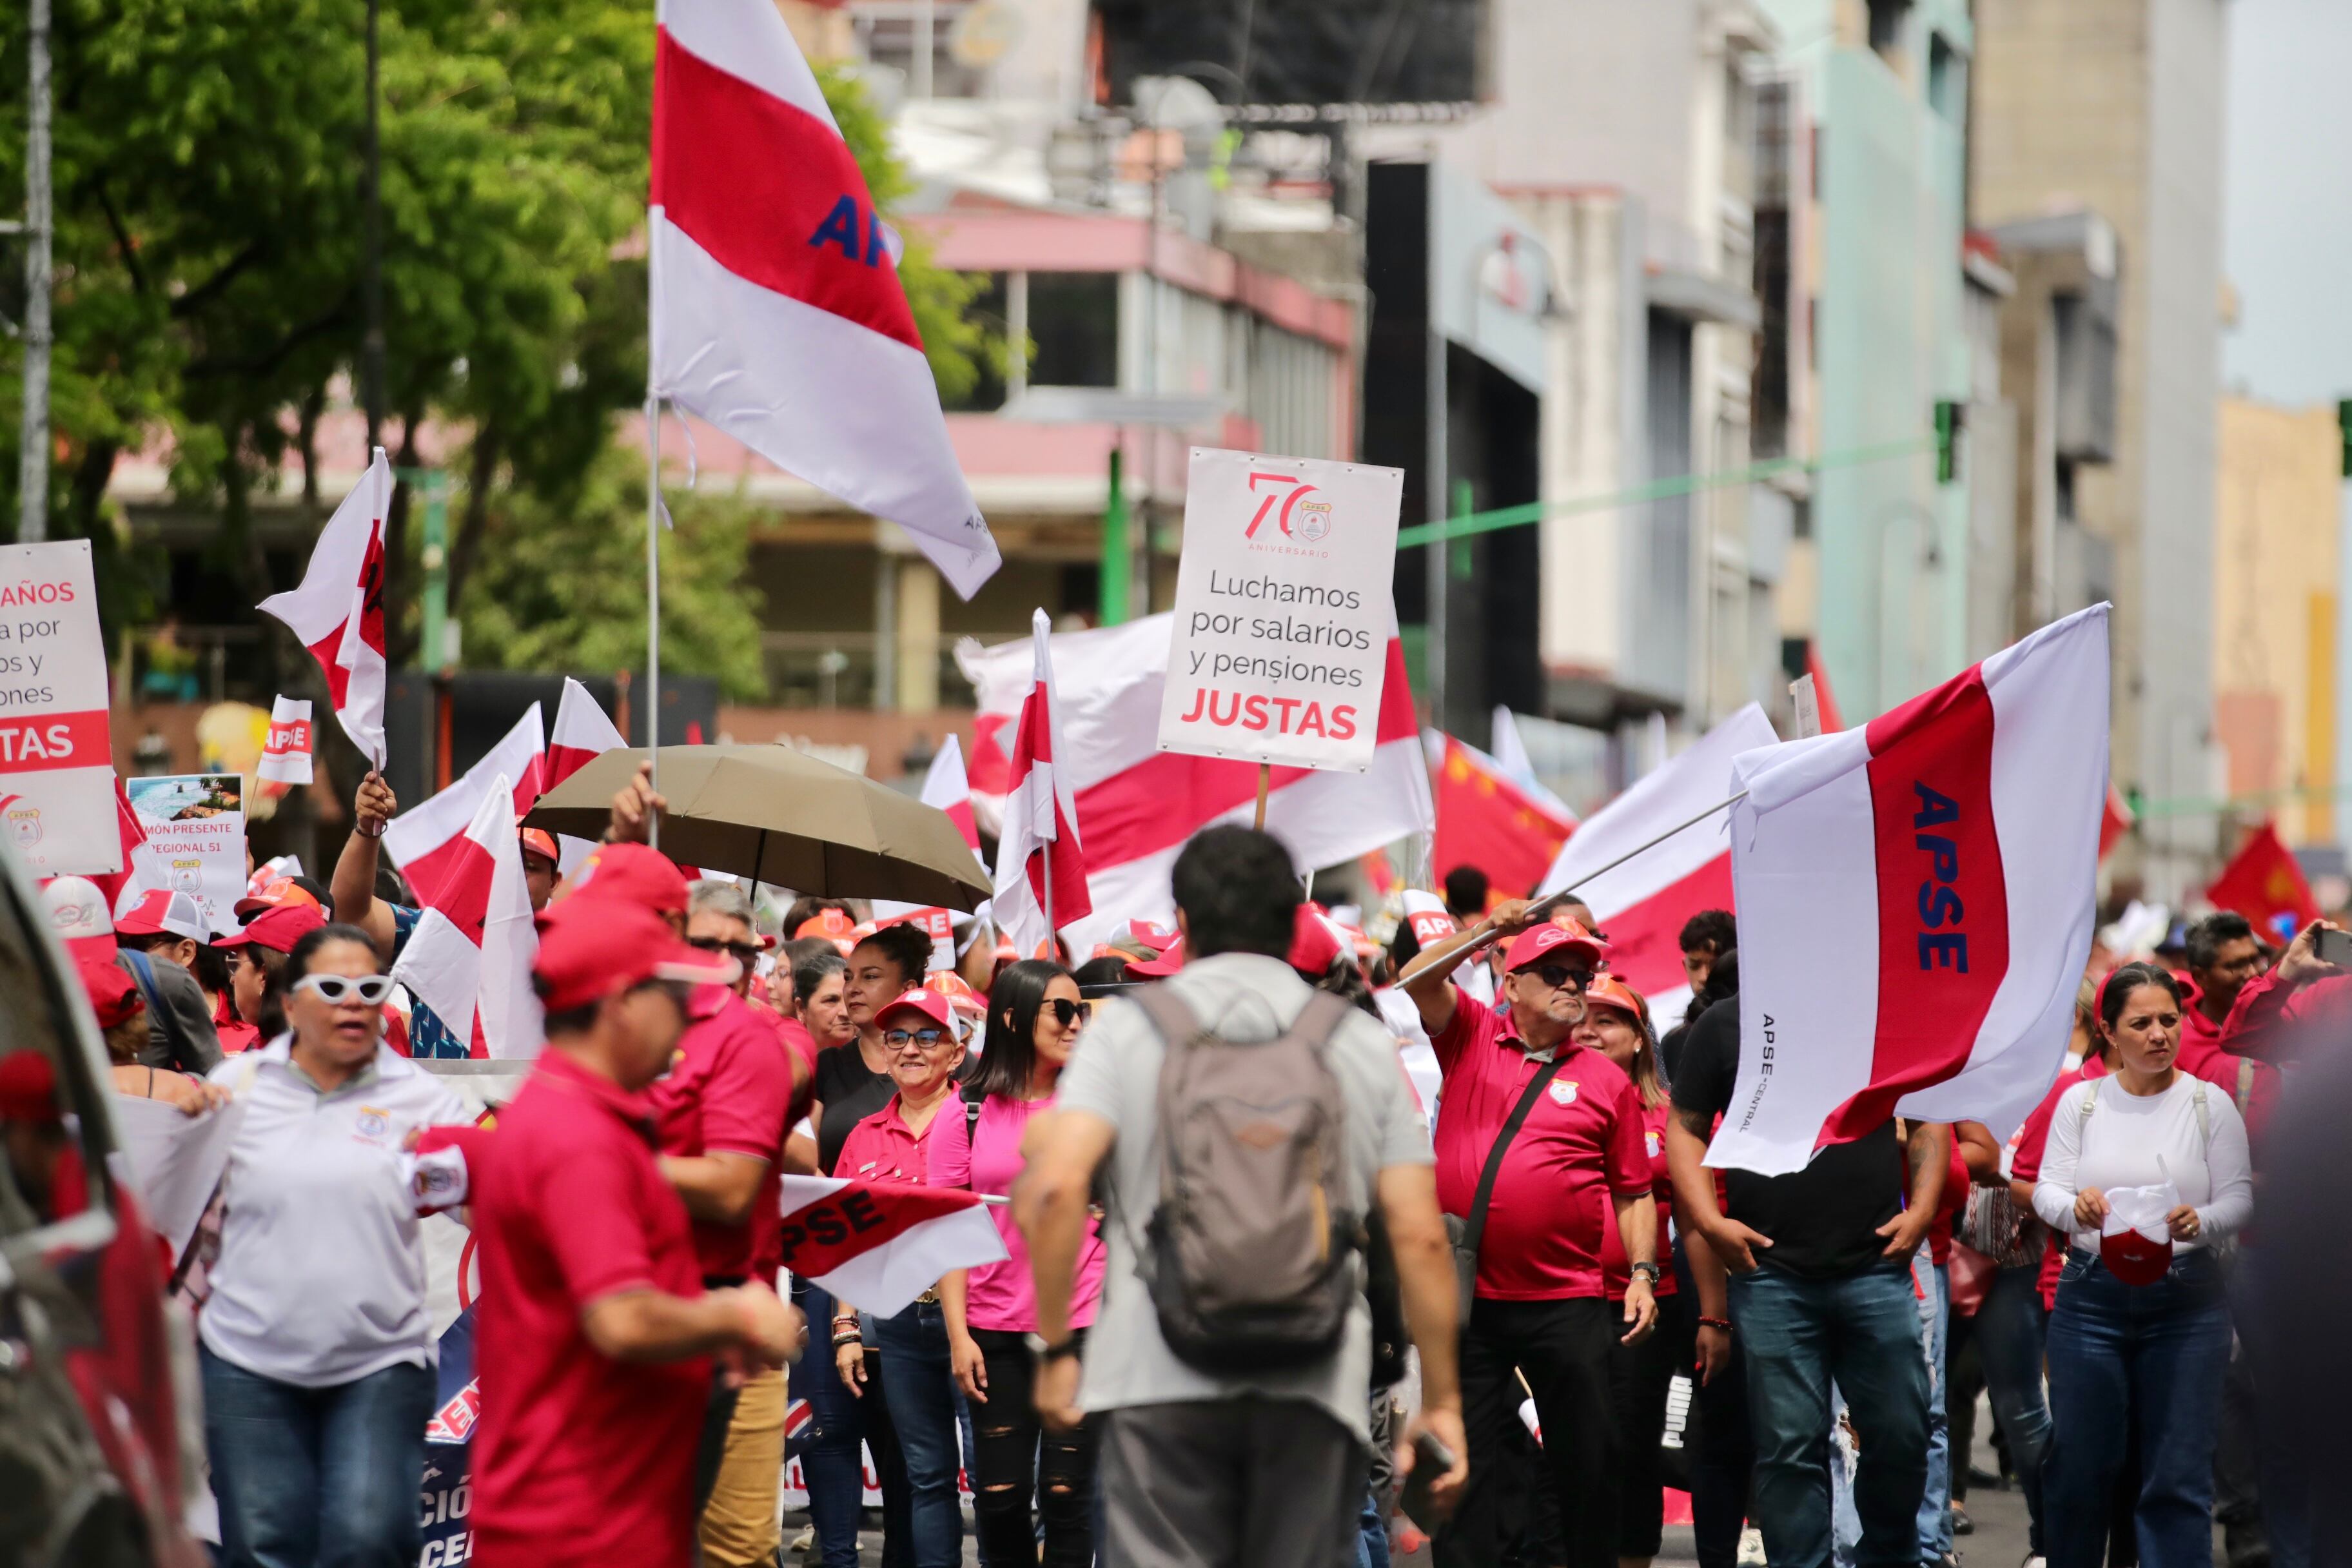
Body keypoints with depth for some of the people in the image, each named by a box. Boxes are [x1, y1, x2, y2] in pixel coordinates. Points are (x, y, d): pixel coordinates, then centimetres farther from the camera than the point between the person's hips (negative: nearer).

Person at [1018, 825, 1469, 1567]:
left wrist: (1053, 1347, 0)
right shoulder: (1363, 1042, 11)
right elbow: (1420, 1236, 4)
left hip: (1160, 1380, -1)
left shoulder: (1128, 1028, 5)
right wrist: (1442, 1401, 9)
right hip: (1316, 1387, 2)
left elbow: (1056, 1187, -9)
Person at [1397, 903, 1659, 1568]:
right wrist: (1485, 932, -19)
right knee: (1466, 1462, 3)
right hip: (1468, 1300, 0)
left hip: (1569, 1303, 0)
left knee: (1590, 1461, 2)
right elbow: (1419, 980, -7)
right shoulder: (1471, 1038, 8)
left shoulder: (1606, 1080, 6)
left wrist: (1643, 1273, -4)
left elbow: (1635, 1193, 7)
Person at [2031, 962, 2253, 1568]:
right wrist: (2075, 1206, -23)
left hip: (2186, 1301, -1)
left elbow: (2240, 1198, -1)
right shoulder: (2080, 1102, 6)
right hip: (2092, 1296, 1)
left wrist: (2201, 1222, -23)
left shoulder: (2210, 1104, 1)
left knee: (2179, 1478, -4)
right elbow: (2046, 1189, 1)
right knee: (2078, 1467, 6)